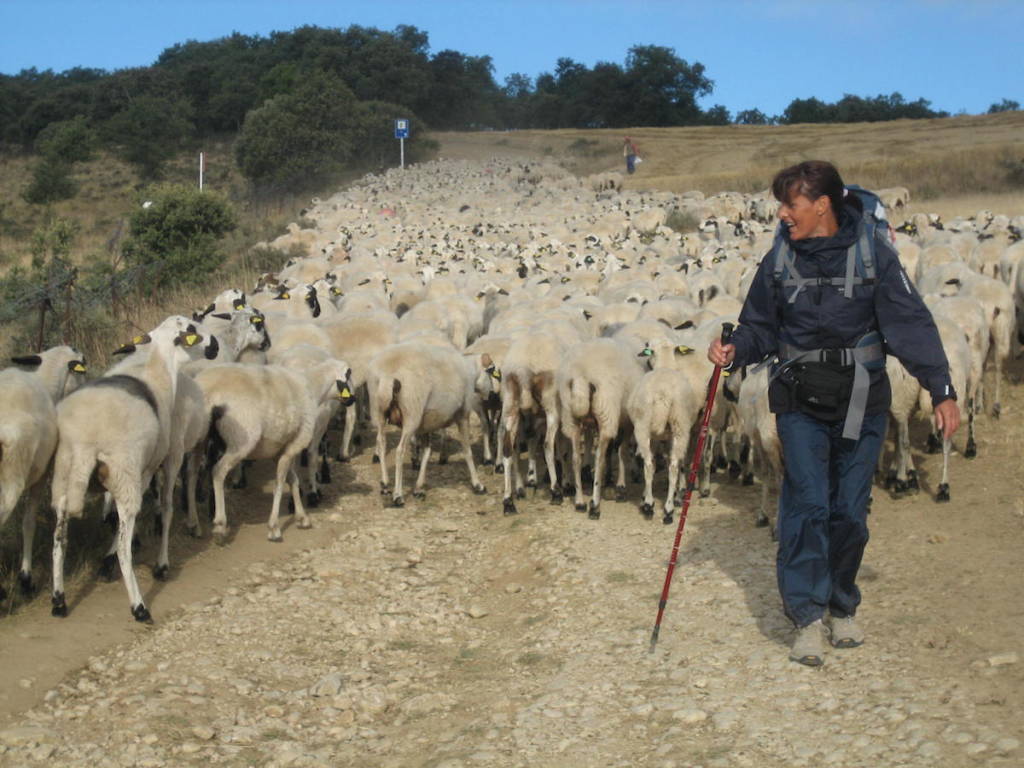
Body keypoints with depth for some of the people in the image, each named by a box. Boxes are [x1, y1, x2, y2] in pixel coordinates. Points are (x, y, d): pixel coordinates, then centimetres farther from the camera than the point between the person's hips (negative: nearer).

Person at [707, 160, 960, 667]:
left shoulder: (872, 253, -5)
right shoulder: (780, 260, 2)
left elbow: (911, 324, -7)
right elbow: (760, 328, 11)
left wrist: (941, 391, -12)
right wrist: (734, 351, -10)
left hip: (861, 402, -1)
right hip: (800, 402, 1)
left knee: (850, 510, 5)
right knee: (807, 502, -9)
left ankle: (842, 607, 25)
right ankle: (807, 616, 0)